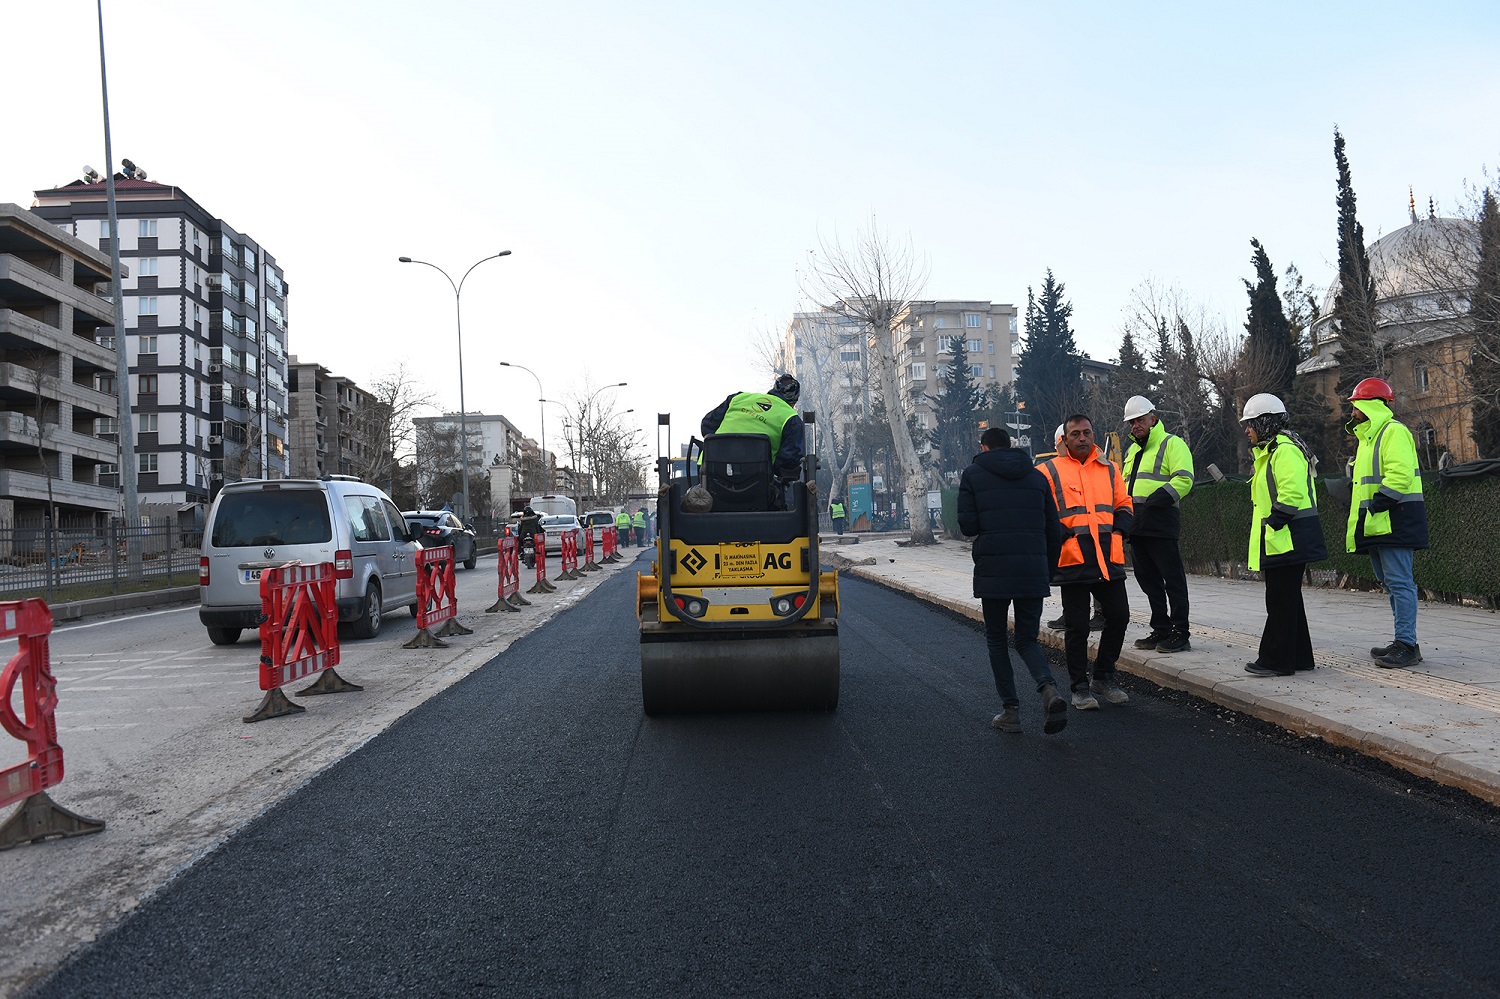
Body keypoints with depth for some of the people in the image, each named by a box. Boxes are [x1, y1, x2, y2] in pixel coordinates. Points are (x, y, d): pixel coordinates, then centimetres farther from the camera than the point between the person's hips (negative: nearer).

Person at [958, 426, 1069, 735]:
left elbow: (967, 524, -5)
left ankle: (1010, 710, 8)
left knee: (996, 639, 13)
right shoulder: (1036, 476, 14)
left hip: (993, 571, -3)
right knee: (1027, 639, 13)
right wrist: (1047, 573, 18)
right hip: (1033, 573, 3)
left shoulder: (974, 474, 3)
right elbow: (1054, 531, 11)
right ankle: (1049, 689, -14)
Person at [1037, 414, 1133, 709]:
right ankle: (1080, 687, 14)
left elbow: (1124, 505, 20)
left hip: (1109, 558, 4)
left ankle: (1103, 677, 24)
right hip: (1071, 559, -4)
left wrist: (1118, 530, 3)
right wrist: (1062, 534, -13)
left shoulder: (1109, 469, 15)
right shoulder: (1050, 471, 2)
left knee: (1118, 617, 7)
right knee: (1076, 626, 2)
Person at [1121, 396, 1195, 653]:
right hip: (1137, 526, 8)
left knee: (1173, 579, -5)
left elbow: (1183, 480, -13)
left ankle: (1180, 634, 0)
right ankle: (1161, 630, 19)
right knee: (1148, 581, 11)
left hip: (1161, 525, -8)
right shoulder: (1132, 451, 24)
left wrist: (1151, 502, -19)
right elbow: (1125, 483, 30)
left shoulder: (1172, 443, -1)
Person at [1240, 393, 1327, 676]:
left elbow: (1292, 492, -25)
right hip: (1280, 540, 11)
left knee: (1280, 601, -6)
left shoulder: (1285, 451, -15)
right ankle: (1298, 657, 23)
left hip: (1286, 539, -11)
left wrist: (1274, 522, -22)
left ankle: (1277, 660, 0)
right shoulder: (1270, 451, 20)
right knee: (1288, 599, 15)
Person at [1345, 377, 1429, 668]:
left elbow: (1400, 474, -22)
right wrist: (1363, 514, 16)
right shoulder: (1368, 436, 22)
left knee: (1399, 582, -10)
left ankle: (1407, 646, -8)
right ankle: (1404, 642, 19)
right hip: (1377, 524, 11)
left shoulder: (1394, 431, -10)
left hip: (1394, 520, -11)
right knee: (1391, 583, 13)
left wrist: (1376, 505, -22)